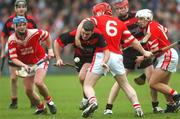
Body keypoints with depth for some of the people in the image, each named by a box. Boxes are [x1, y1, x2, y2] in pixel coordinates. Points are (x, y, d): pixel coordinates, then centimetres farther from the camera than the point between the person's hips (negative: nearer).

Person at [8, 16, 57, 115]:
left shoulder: (35, 33, -21)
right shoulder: (12, 40, -20)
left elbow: (47, 36, 1)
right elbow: (13, 58, -22)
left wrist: (50, 49, -4)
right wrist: (24, 65, -38)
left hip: (40, 60, -3)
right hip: (26, 65, 3)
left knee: (38, 82, -26)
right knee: (28, 90, -1)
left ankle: (49, 101, 1)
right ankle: (41, 108, 24)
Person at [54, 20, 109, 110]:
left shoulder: (98, 35, -33)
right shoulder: (74, 34, -30)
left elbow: (105, 50, -34)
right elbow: (57, 42, -16)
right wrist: (58, 58, -22)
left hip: (93, 58, -3)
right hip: (80, 58, 3)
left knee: (82, 77, -24)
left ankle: (86, 99, -1)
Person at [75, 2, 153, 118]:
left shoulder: (98, 19, 9)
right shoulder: (120, 23, 18)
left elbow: (83, 24, -10)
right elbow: (132, 40, 22)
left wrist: (77, 37, -17)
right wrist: (144, 52, 33)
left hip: (101, 55, -3)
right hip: (117, 56, 3)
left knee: (88, 85, 2)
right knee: (126, 85, 21)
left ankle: (93, 102, -26)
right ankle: (138, 107, 9)